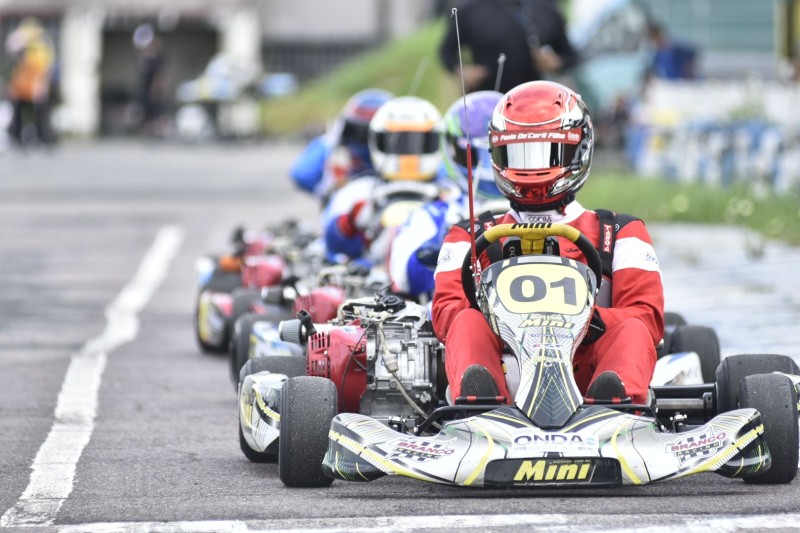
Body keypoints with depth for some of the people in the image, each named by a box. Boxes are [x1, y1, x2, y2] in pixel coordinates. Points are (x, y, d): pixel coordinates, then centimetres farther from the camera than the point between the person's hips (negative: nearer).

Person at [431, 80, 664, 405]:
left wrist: (591, 319, -15)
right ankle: (476, 402, -60)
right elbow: (446, 313, 10)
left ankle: (617, 401, -62)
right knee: (469, 323, -28)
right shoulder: (472, 238, 26)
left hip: (584, 374, 0)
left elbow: (647, 317, 8)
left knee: (631, 330, -29)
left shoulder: (620, 236, 23)